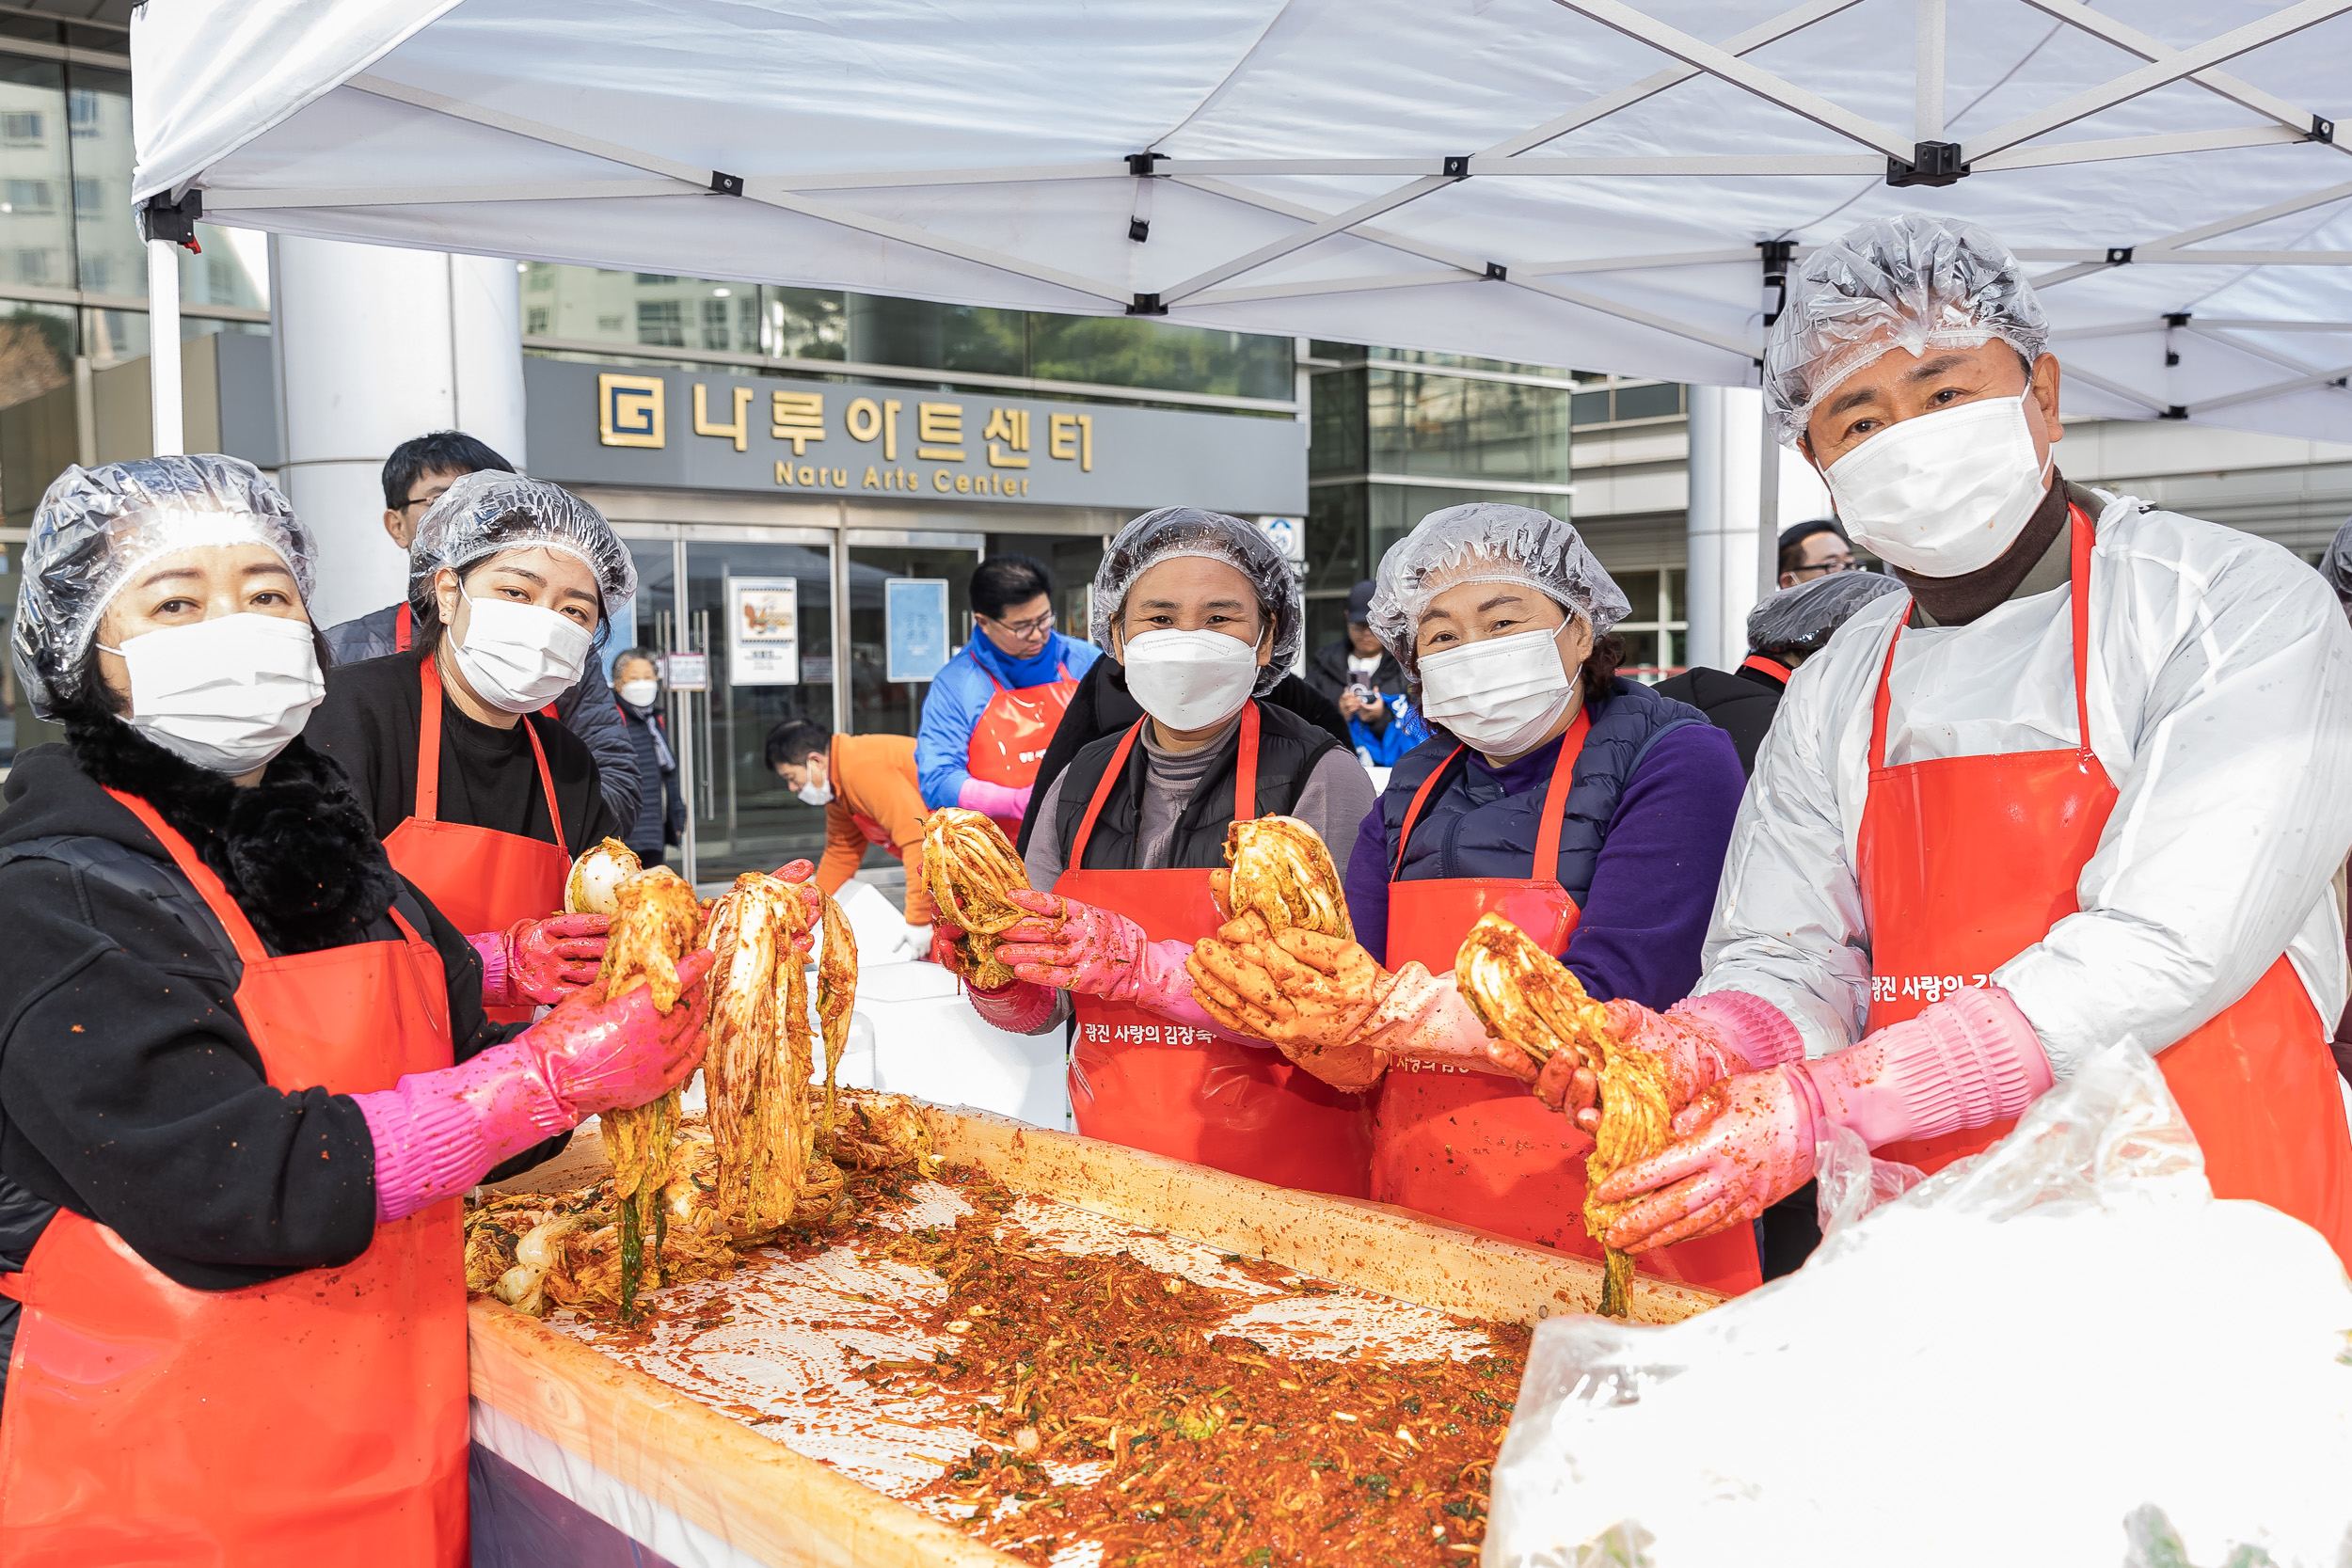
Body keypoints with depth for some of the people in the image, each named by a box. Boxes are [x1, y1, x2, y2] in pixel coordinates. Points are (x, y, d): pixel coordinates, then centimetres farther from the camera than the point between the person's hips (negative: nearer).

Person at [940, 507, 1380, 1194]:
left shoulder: (1319, 777, -12)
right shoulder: (1080, 785, 3)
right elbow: (1042, 1006, 7)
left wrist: (1144, 966, -31)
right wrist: (994, 970, -15)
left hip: (1284, 1170, -4)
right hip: (1113, 1163, 4)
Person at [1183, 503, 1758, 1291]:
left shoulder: (1679, 759, -6)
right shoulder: (1413, 792, 10)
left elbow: (1608, 1002, -18)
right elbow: (1360, 1065, 4)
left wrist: (1389, 1009, -26)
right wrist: (1319, 1025, -18)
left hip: (1612, 1237, -4)